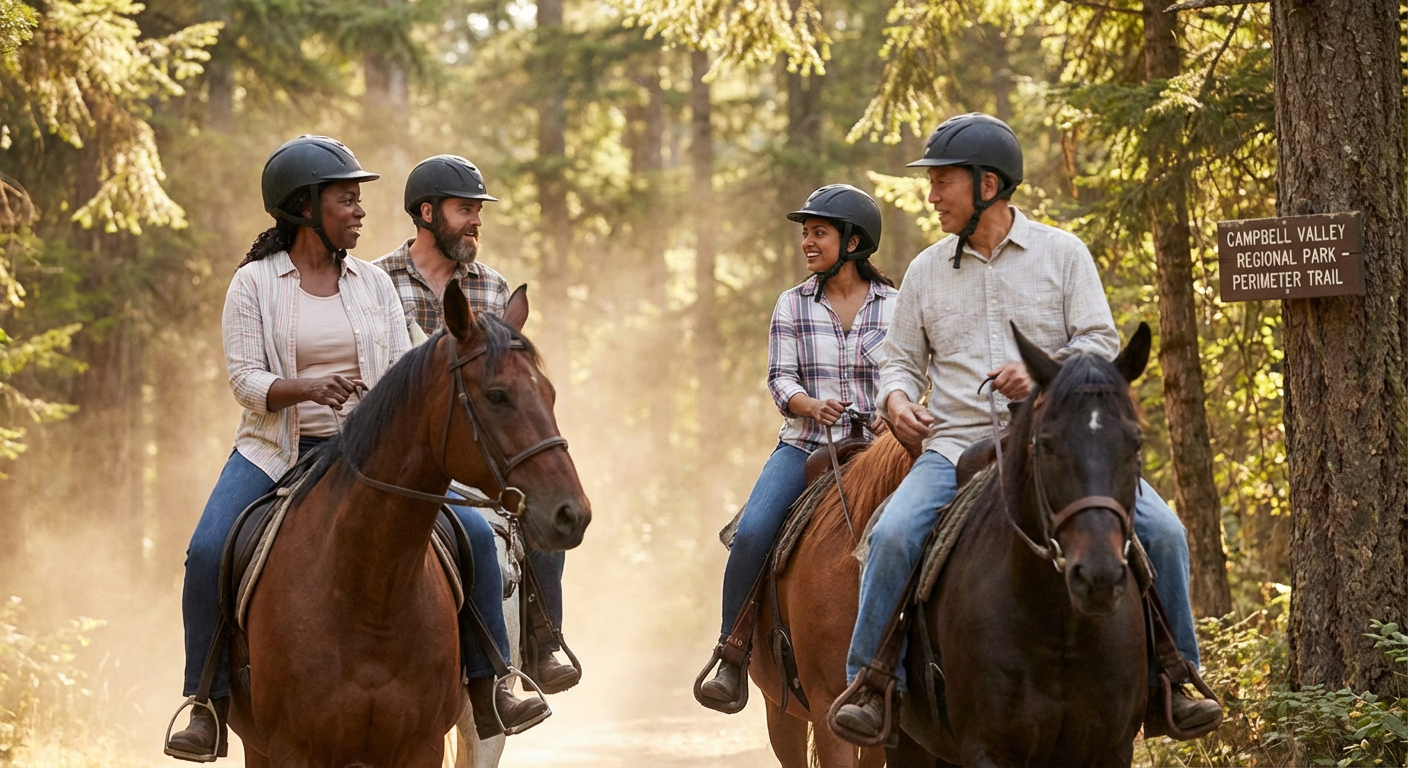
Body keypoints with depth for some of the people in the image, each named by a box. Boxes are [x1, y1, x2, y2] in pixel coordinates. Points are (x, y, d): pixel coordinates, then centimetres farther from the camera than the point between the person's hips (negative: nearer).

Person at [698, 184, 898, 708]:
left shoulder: (894, 306, 6)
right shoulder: (793, 305, 8)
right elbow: (780, 378, 1)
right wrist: (812, 405, -20)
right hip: (805, 447, 0)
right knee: (751, 533, -22)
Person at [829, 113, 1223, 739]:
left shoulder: (1063, 253, 6)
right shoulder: (926, 271, 13)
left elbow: (1101, 345, 1)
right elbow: (902, 359, 20)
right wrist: (898, 398, -3)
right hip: (955, 447, 1)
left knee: (1162, 531, -17)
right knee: (893, 534, -28)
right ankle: (870, 682, -15)